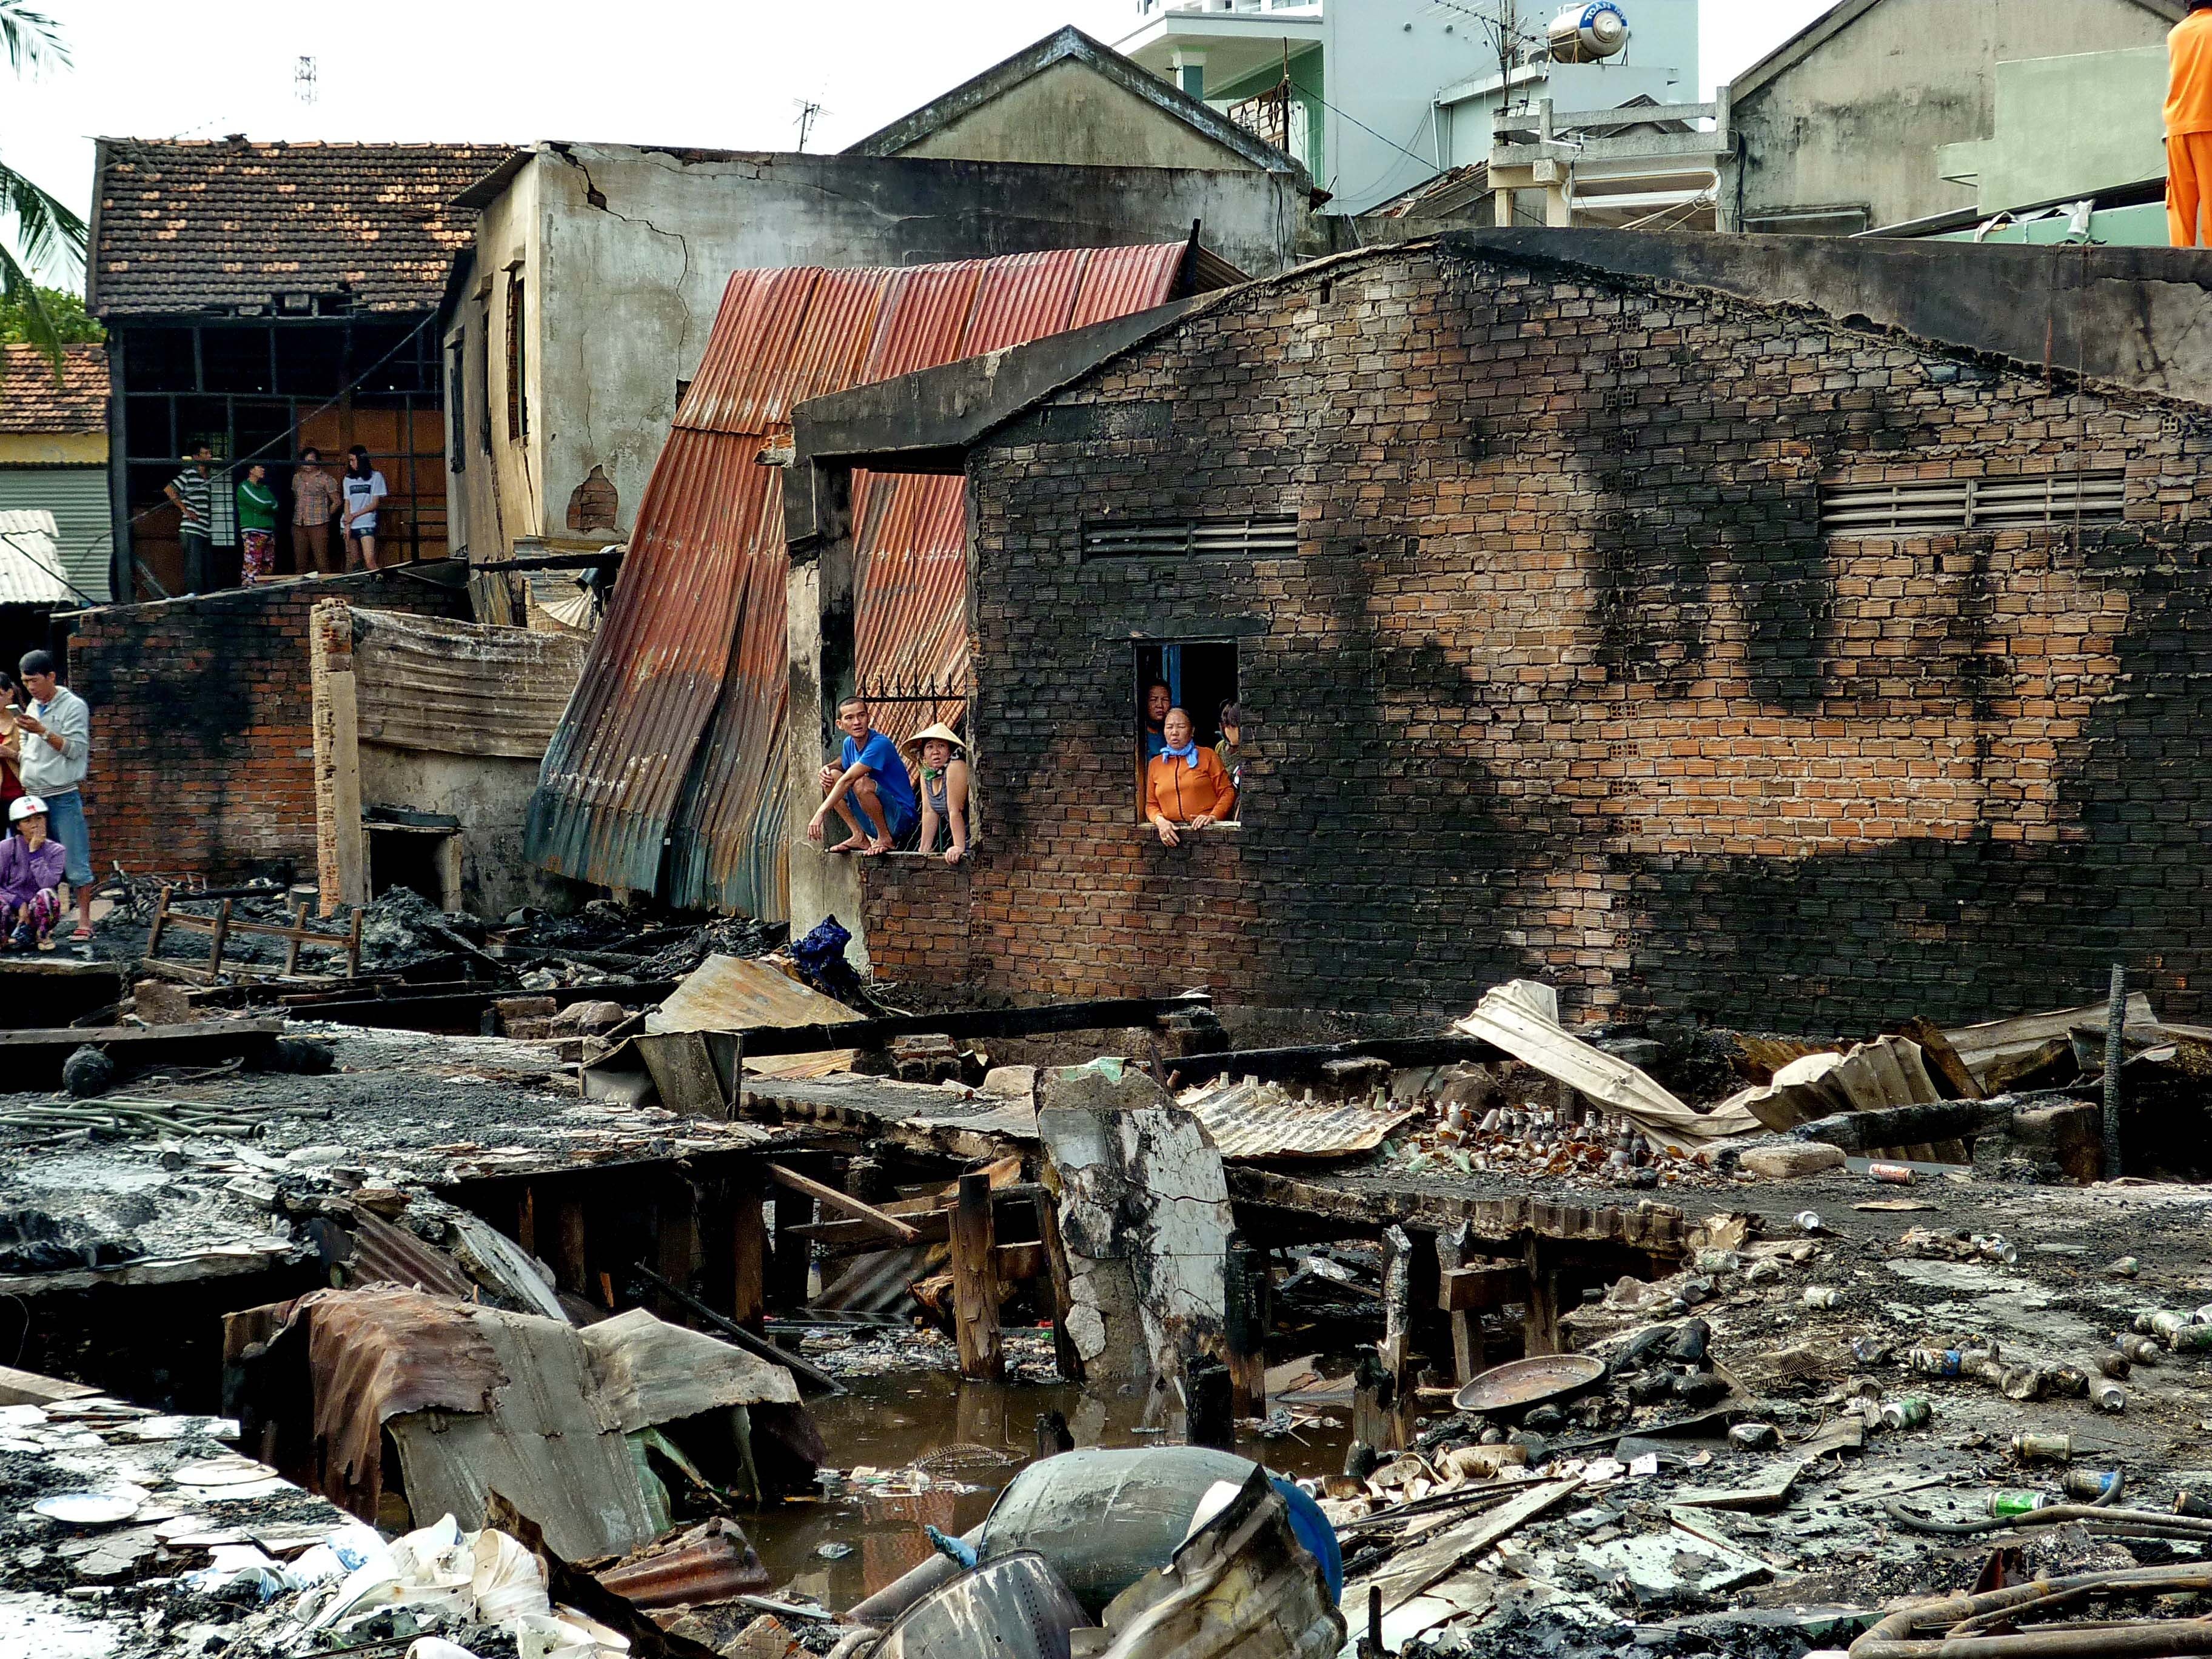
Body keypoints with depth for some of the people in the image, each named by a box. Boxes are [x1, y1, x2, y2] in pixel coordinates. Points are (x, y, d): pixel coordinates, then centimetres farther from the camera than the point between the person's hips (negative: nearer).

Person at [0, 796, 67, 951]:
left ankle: (42, 936, -6)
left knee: (46, 895, -35)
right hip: (13, 912, 0)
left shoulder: (56, 851, -1)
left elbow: (47, 884, -17)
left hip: (37, 912, 1)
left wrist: (35, 852, -15)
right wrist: (19, 904, -17)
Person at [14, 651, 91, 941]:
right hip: (35, 797, 7)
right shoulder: (33, 708, 16)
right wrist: (26, 787, 11)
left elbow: (76, 749, -12)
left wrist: (42, 731, -18)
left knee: (75, 862, -6)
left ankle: (84, 922, -3)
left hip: (63, 797, -7)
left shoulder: (73, 706, -4)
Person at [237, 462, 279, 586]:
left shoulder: (265, 488, 20)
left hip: (269, 532, 8)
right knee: (252, 566, -14)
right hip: (253, 532, -8)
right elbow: (261, 505, -14)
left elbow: (276, 507, 9)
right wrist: (271, 506, 3)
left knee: (268, 566, 5)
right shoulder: (245, 487, -2)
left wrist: (265, 506, -5)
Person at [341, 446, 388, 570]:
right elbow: (347, 504, 10)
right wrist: (347, 526, -3)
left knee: (370, 562, -17)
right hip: (351, 526, 4)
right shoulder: (348, 480, 14)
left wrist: (354, 515, -4)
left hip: (367, 525, -4)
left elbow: (375, 504, -1)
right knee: (353, 564, 0)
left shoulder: (376, 477, 2)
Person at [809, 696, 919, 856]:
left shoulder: (880, 745, -21)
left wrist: (821, 813, -31)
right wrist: (828, 768, -1)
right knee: (831, 776, 0)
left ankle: (885, 839, -14)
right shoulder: (849, 743, 4)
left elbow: (847, 780, -27)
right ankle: (859, 837, 0)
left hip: (900, 817, -8)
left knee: (860, 783, -33)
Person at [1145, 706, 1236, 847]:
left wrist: (1213, 817, -10)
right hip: (1172, 833, 3)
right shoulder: (1155, 764, 19)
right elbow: (1151, 804, 20)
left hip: (1207, 830, -3)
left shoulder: (1207, 756, 11)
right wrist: (1160, 820, -2)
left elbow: (1227, 792, 6)